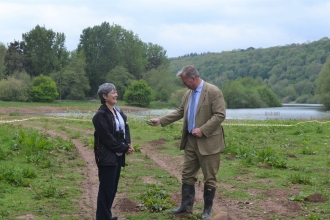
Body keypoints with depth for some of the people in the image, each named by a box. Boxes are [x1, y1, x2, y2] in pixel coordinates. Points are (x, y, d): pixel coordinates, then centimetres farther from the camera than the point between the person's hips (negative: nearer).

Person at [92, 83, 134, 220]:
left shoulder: (118, 111, 10)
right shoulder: (100, 115, -16)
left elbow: (125, 128, 11)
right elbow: (107, 138, -19)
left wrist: (128, 144, -6)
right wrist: (124, 148, -14)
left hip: (117, 155, 8)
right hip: (107, 156, -8)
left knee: (113, 188, 15)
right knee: (106, 189, -2)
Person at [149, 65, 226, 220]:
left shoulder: (213, 91, -14)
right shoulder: (188, 93, 10)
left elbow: (220, 115, -18)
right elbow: (180, 112, 18)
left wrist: (202, 130, -22)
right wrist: (161, 121, 10)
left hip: (208, 141, -7)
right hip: (191, 141, 7)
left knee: (209, 177, 4)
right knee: (187, 174, 11)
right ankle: (186, 206, 21)